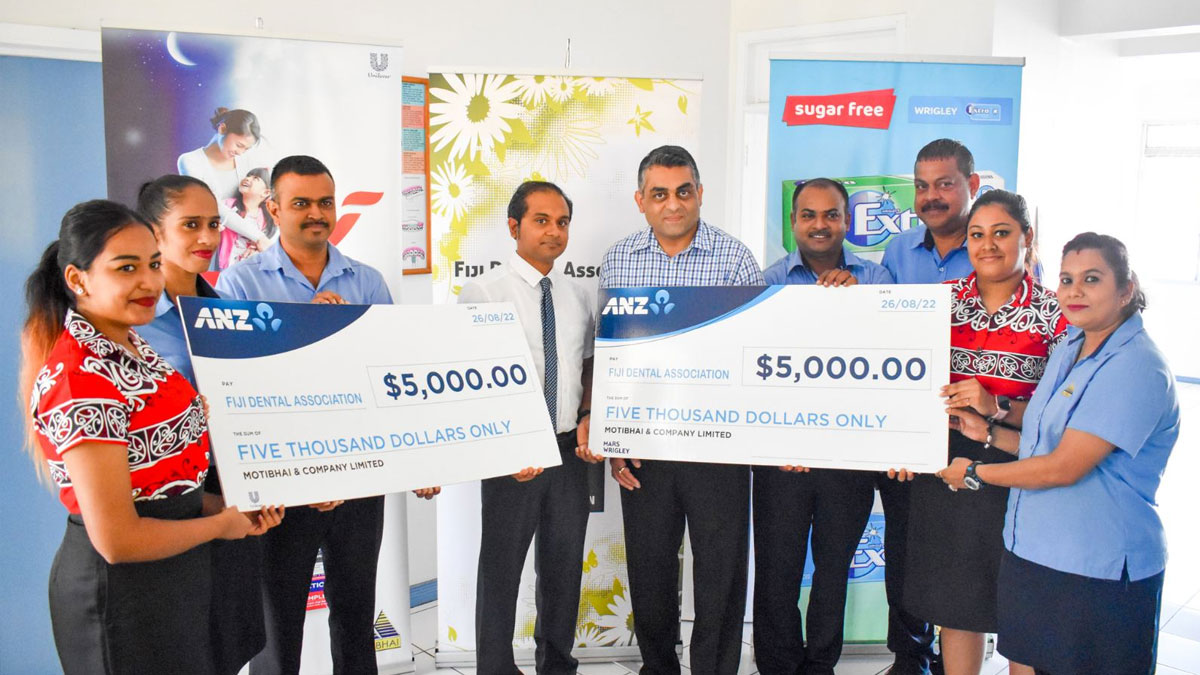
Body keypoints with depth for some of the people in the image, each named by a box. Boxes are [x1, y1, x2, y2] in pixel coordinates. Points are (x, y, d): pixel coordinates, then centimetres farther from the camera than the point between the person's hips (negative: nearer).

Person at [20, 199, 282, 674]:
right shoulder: (79, 380, -24)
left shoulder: (132, 347, 5)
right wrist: (220, 525, -12)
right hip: (121, 594, -9)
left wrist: (228, 506, 1)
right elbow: (117, 539, -25)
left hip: (174, 581, 9)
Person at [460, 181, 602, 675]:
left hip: (570, 448, 5)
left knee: (565, 564, 17)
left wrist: (588, 420, 0)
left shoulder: (578, 297, 9)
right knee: (501, 566, 6)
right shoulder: (483, 292, -7)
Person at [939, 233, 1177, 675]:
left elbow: (1065, 467, -21)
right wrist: (989, 433, 5)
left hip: (1099, 572, -8)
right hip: (1032, 553, 8)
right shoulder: (1069, 347, 10)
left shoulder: (1137, 368, -18)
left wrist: (976, 473, -10)